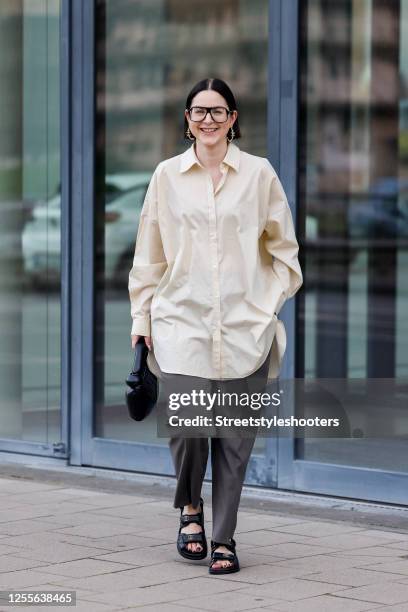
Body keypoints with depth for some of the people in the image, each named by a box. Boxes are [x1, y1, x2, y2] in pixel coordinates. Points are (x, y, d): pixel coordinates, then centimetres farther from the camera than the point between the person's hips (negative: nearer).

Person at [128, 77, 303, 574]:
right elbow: (149, 253, 11)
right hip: (182, 321, 0)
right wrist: (142, 315, 8)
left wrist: (273, 299, 3)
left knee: (235, 433, 0)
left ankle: (223, 539, 12)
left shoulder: (259, 174, 6)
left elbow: (283, 247, 13)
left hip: (245, 324, 0)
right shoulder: (167, 175, 7)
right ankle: (190, 507, 14)